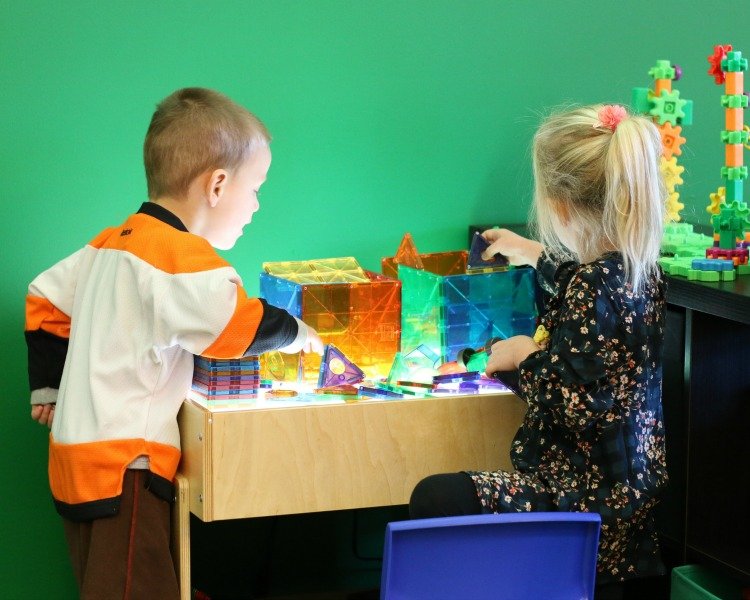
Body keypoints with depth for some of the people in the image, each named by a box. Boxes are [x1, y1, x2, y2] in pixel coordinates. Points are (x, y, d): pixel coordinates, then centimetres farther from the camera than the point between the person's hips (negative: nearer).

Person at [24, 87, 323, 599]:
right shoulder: (182, 254, -16)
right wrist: (296, 333, -3)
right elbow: (238, 328, -23)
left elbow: (45, 301, 21)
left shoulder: (111, 243, 13)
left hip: (79, 456, 10)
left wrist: (47, 389, 28)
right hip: (124, 467, -10)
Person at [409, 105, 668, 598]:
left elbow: (579, 410, -24)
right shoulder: (642, 269, 4)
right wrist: (537, 256, 41)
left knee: (435, 499, -11)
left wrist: (527, 357, -6)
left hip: (592, 505, -10)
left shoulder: (591, 286, -24)